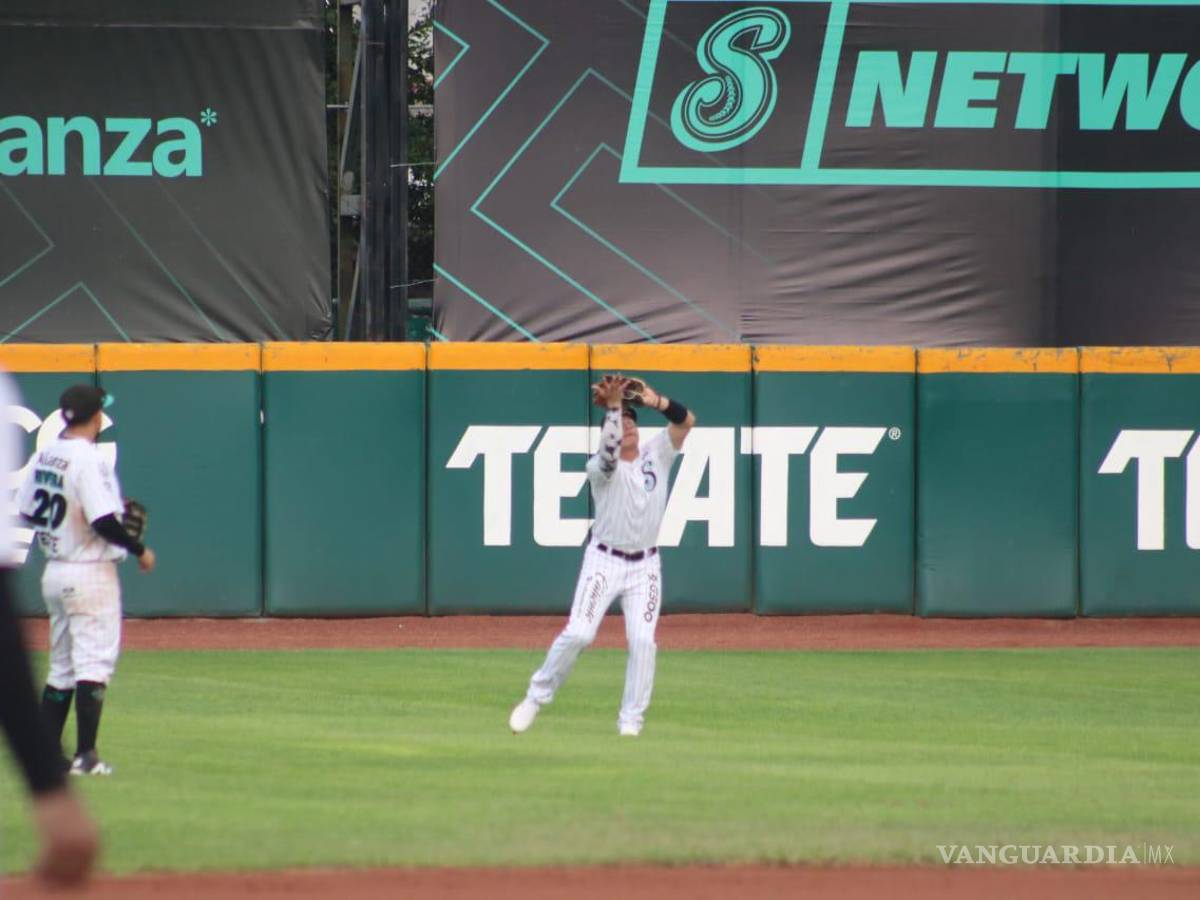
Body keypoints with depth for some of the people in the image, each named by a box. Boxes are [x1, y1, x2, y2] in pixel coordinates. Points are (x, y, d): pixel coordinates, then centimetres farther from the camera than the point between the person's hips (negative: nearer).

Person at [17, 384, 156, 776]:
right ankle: (85, 755, -8)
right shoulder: (89, 461, -17)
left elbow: (27, 512, 13)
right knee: (94, 664, -5)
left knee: (61, 666, 15)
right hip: (91, 574, -8)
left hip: (54, 573, 8)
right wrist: (140, 549, -10)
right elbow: (103, 522, -23)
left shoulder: (43, 457, 7)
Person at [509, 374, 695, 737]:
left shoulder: (656, 454, 4)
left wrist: (656, 401, -25)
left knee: (642, 640, -8)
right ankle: (537, 696, 5)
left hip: (645, 565, 3)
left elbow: (686, 421, -8)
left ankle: (631, 720, -1)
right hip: (604, 560, -3)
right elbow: (609, 453, -31)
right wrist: (612, 405, -34)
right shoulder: (600, 466, -7)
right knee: (578, 633, -13)